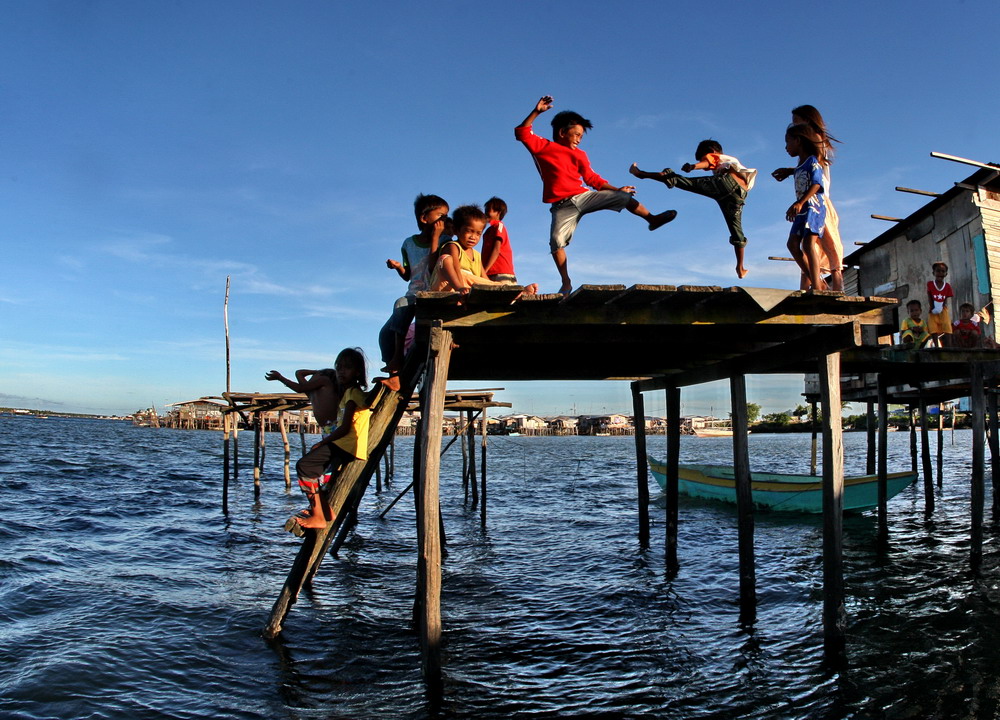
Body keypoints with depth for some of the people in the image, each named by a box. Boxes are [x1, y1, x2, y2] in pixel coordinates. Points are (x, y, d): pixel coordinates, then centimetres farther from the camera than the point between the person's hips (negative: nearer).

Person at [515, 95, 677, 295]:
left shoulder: (580, 155, 16)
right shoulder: (542, 147, 4)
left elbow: (593, 179, 18)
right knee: (556, 242, -16)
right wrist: (537, 111, -16)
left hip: (584, 196, 4)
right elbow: (522, 133, -6)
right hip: (563, 206, -4)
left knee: (624, 198, -4)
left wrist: (617, 189, 13)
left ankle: (652, 219, 9)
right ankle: (566, 283, -8)